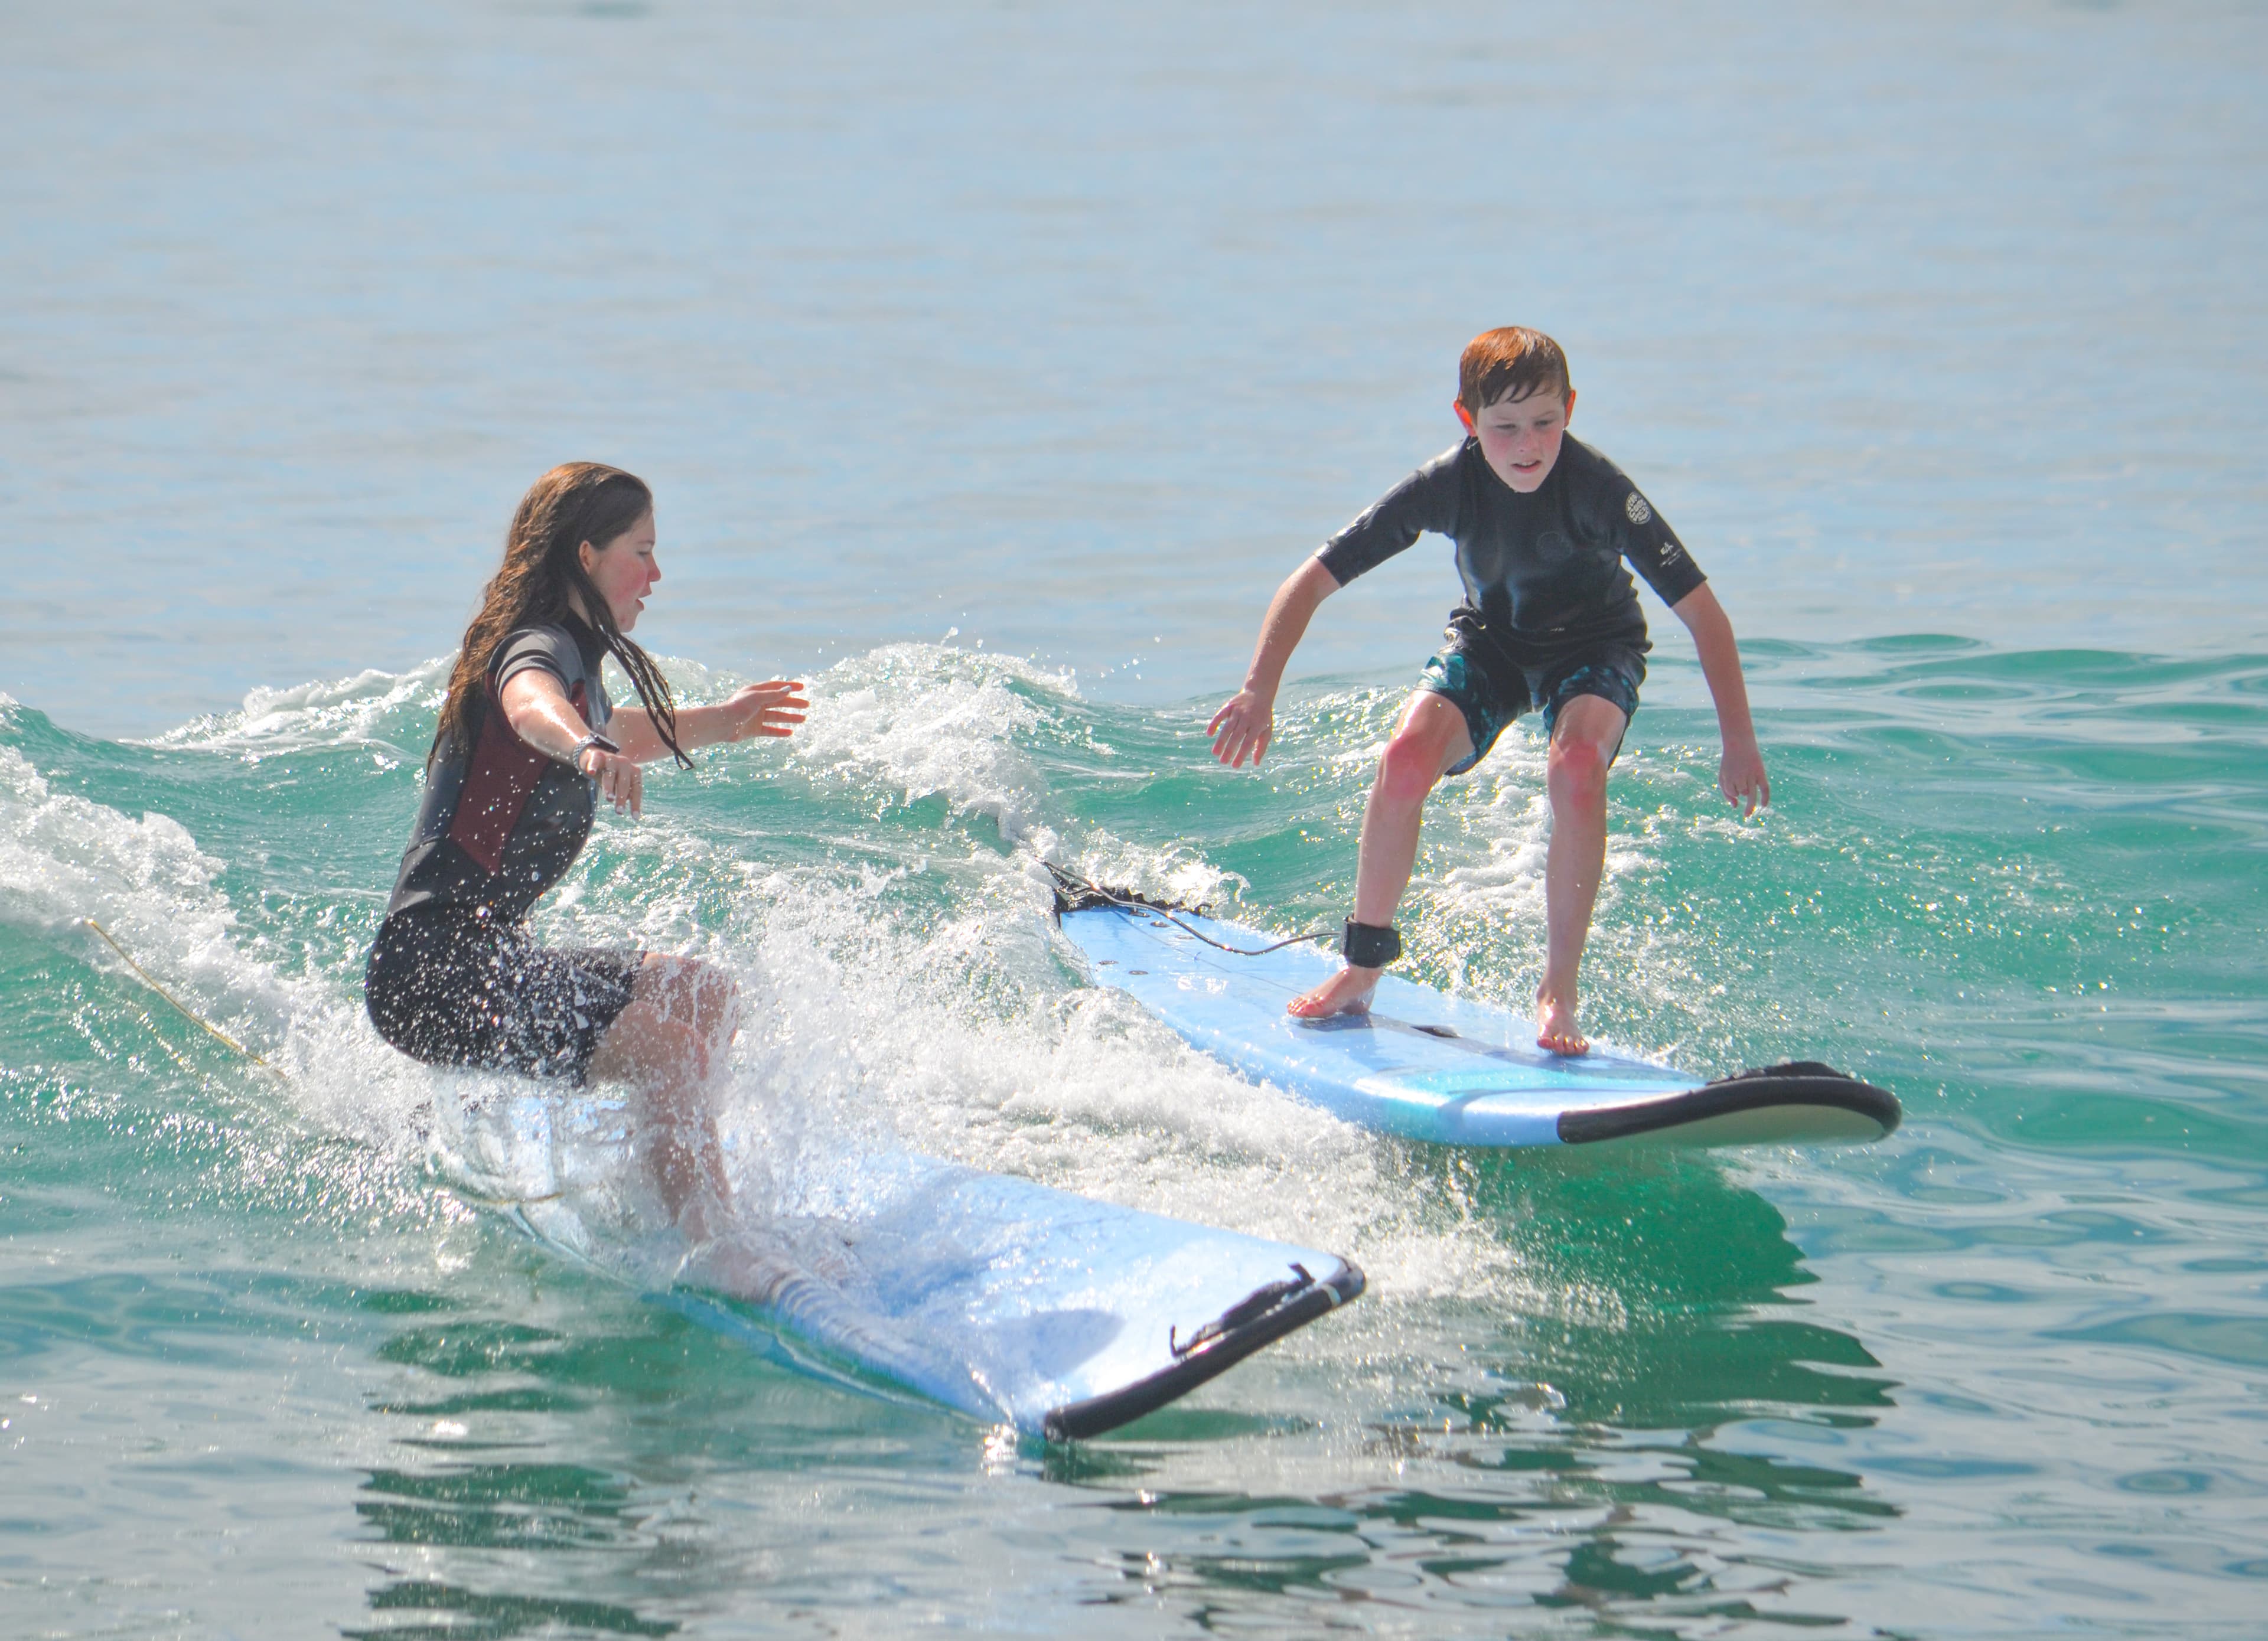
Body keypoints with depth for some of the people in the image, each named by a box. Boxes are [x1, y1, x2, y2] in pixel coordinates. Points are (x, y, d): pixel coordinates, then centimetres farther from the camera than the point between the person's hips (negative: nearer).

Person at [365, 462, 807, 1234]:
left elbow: (606, 731, 43)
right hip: (432, 973, -11)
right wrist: (588, 749, -61)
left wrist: (716, 723, 51)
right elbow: (530, 706, -40)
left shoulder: (575, 659, 18)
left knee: (708, 999, 16)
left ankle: (655, 1199, 20)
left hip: (481, 959, 11)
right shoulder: (539, 646, -13)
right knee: (668, 1052, -23)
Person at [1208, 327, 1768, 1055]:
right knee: (1407, 756, -24)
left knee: (1576, 766, -33)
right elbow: (1310, 583, -20)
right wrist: (1260, 689, -32)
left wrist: (1739, 743, -31)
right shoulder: (1445, 485, -24)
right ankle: (1363, 967, -3)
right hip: (1490, 637, 2)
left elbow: (1701, 611, -27)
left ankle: (1558, 991, -22)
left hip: (1595, 644, -2)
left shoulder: (1598, 489, -30)